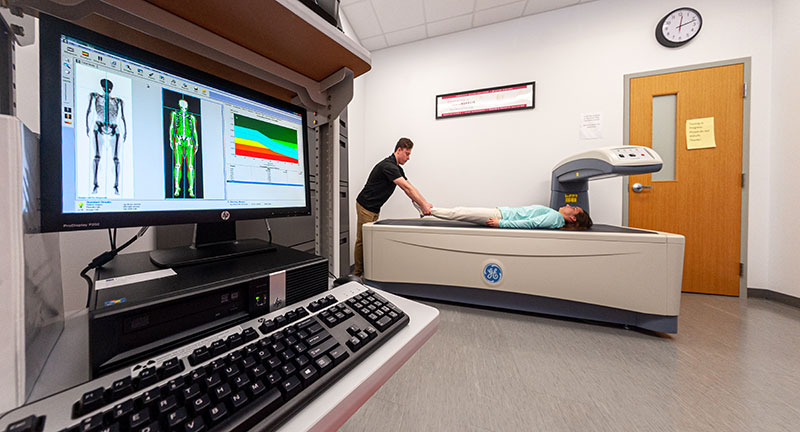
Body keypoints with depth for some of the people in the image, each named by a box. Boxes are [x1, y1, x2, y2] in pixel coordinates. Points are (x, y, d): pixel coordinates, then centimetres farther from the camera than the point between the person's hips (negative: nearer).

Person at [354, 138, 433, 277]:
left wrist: (425, 203, -1)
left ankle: (367, 272, 21)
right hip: (365, 207, -9)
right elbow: (406, 188, -28)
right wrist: (423, 205, -29)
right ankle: (357, 274, 11)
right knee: (362, 240, -1)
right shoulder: (388, 165, -21)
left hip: (375, 209, 9)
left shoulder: (398, 169, 11)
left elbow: (410, 187, 7)